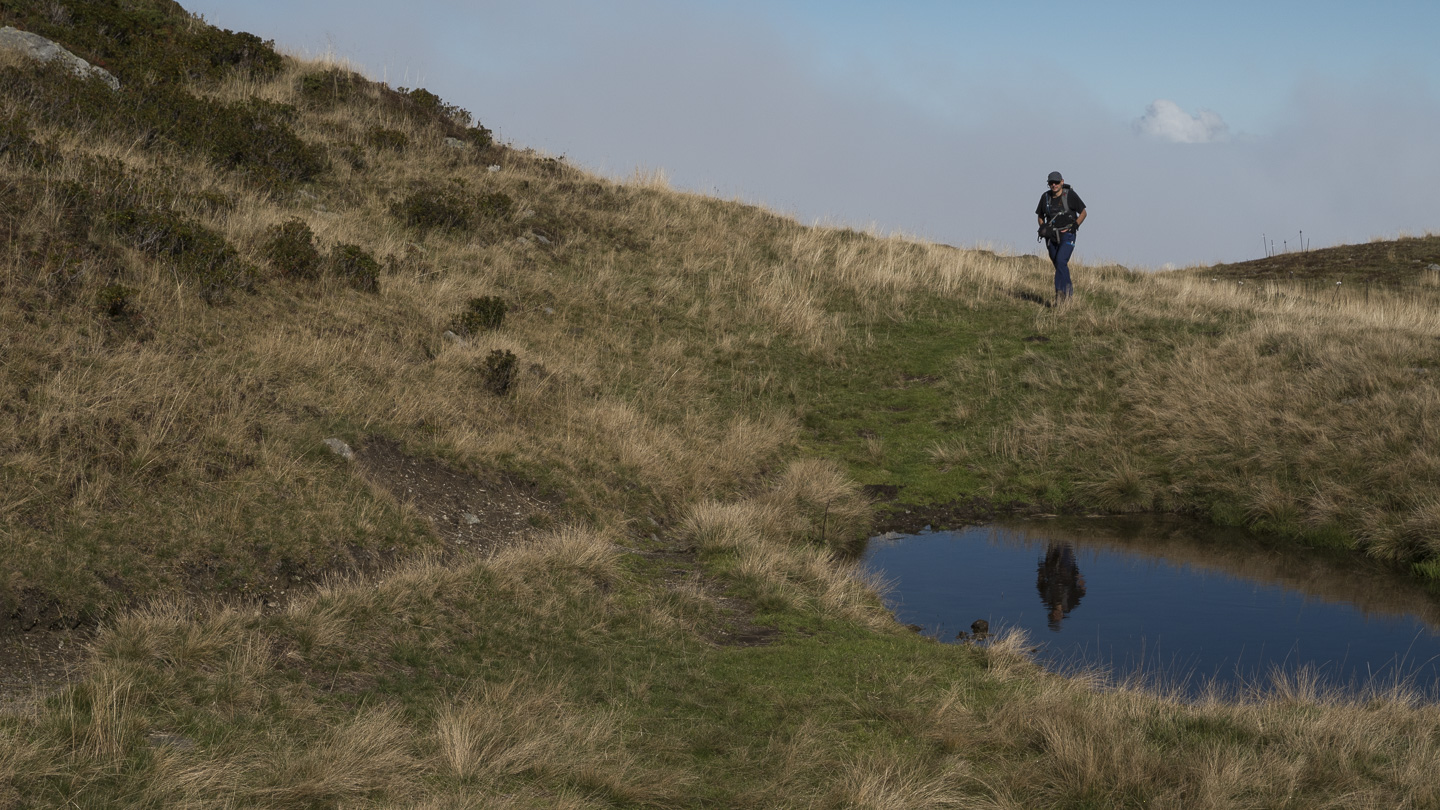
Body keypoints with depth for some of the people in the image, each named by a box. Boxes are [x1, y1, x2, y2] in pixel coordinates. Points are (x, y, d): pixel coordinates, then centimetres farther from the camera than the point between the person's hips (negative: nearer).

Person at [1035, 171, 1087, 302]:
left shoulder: (1070, 195, -8)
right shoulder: (1046, 197, 3)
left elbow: (1083, 213, 0)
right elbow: (1040, 215, 17)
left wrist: (1073, 227, -11)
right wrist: (1042, 227, -2)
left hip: (1067, 236, -5)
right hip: (1051, 236, 5)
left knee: (1061, 261, -22)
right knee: (1059, 266, 10)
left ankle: (1060, 291, -21)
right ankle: (1069, 288, 29)